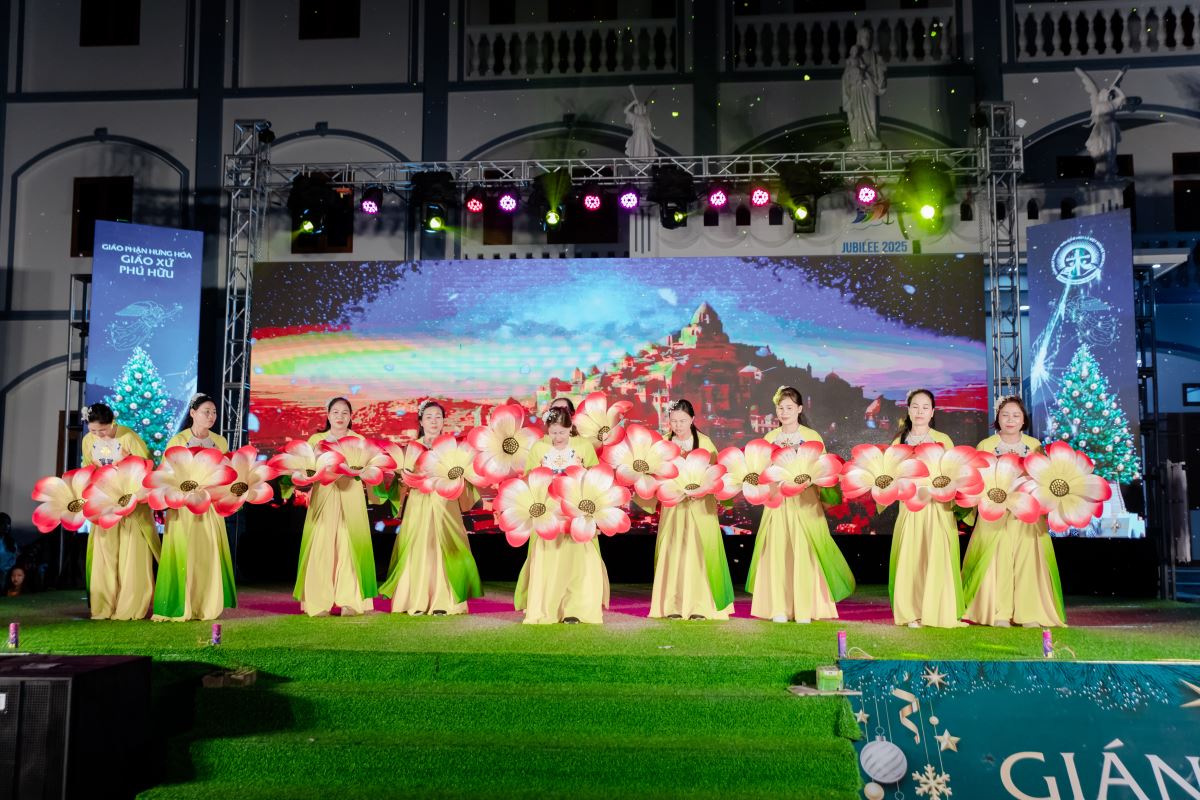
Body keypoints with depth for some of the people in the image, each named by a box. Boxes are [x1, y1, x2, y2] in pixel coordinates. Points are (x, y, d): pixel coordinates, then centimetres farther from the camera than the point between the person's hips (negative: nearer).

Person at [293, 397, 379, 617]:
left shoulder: (358, 440, 12)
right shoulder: (316, 439, 13)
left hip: (350, 498, 0)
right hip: (324, 497, 0)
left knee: (349, 545, -6)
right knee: (321, 546, -7)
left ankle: (350, 601, -2)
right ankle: (319, 602, -3)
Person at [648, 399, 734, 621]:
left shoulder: (704, 442, -1)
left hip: (699, 505, -2)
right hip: (673, 505, 2)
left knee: (698, 552, -4)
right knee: (672, 552, 0)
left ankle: (700, 606, 2)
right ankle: (674, 605, 7)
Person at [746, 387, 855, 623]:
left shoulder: (812, 436, 4)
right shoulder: (770, 438, 12)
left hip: (804, 501, -2)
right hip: (777, 503, 2)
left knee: (804, 552, -6)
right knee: (777, 552, -1)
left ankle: (805, 608, 2)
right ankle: (780, 608, 6)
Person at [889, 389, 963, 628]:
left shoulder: (943, 440, 7)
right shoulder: (899, 441, 10)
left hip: (938, 508, -1)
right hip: (910, 508, 1)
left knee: (938, 559, -5)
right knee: (910, 559, -2)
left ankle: (939, 612, 5)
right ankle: (912, 613, 6)